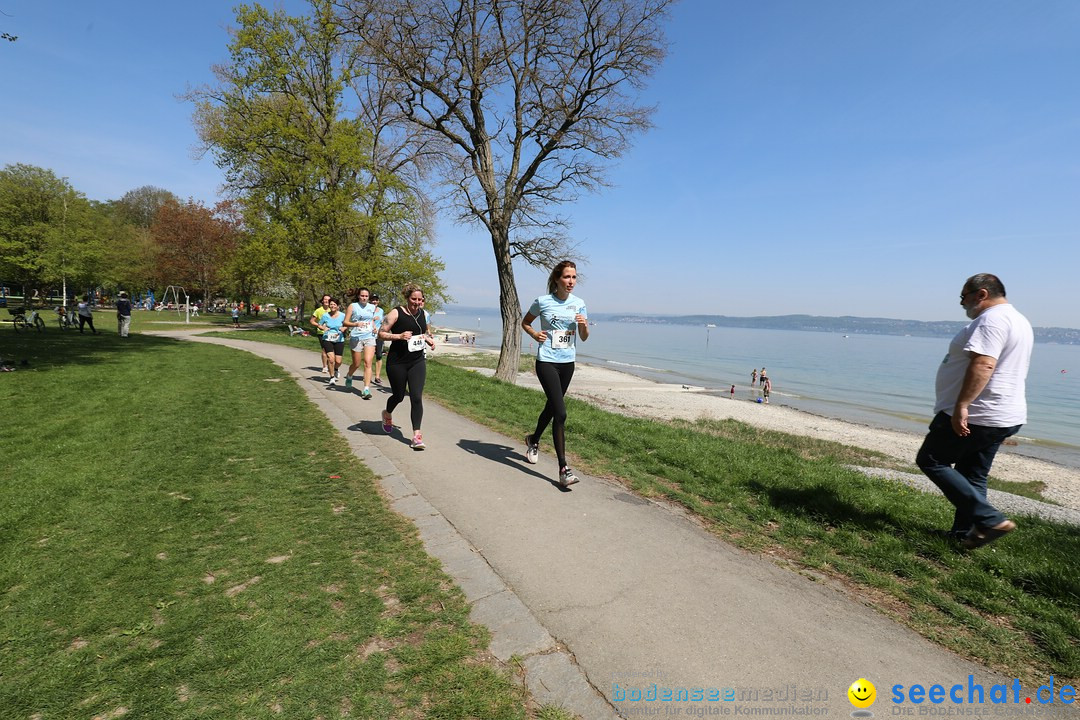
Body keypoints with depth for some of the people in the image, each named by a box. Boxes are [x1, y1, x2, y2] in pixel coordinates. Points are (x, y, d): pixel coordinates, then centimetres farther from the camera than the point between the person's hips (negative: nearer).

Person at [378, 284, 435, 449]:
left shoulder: (424, 314, 6)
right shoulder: (396, 313, -9)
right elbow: (381, 333, -8)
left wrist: (429, 340, 3)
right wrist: (399, 336, -23)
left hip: (418, 361, 3)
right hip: (397, 362, -3)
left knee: (417, 397, -6)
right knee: (399, 396, 12)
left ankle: (417, 435, -1)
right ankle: (387, 415, 48)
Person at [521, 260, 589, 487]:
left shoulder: (579, 304, 4)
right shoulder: (543, 302, -5)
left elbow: (584, 337, 7)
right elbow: (525, 322, 11)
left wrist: (584, 325, -14)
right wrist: (535, 334, -7)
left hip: (567, 363, 5)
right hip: (547, 362, -5)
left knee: (552, 407, 19)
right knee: (560, 413, -15)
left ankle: (533, 440, 47)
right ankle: (563, 469, -11)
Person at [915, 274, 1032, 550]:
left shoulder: (991, 319, -16)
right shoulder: (1018, 320, 19)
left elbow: (983, 365, -29)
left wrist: (962, 406, -31)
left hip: (972, 416, -11)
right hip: (1002, 416, 11)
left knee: (930, 461, -1)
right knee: (972, 477, 15)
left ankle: (990, 519, -4)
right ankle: (965, 533, 21)